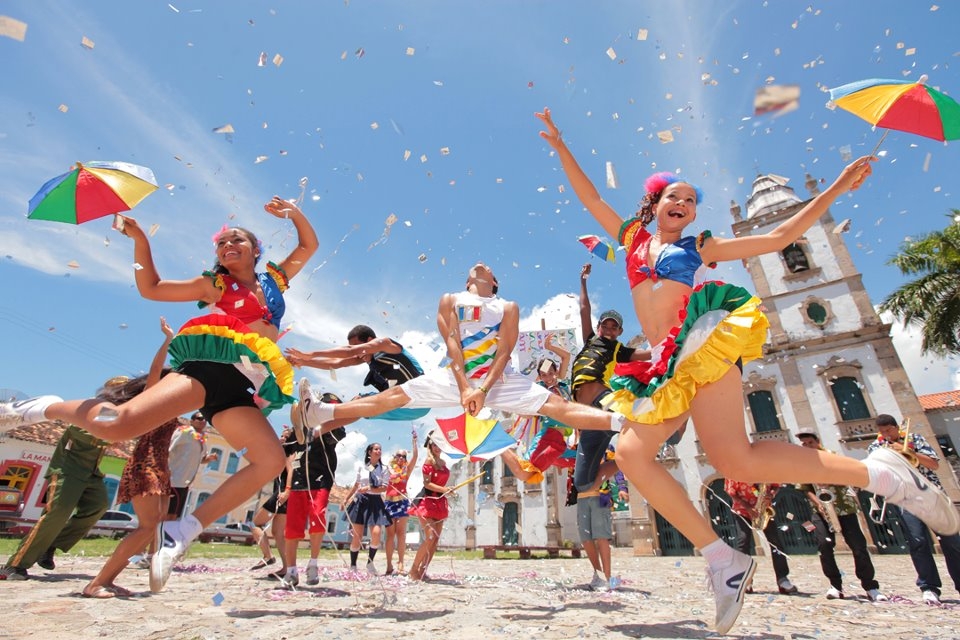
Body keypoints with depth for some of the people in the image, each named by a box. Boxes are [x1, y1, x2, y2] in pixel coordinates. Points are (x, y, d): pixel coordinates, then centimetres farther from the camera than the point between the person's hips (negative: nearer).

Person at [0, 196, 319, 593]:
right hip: (210, 367, -2)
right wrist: (140, 240, 13)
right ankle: (46, 408, 14)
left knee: (271, 461, -16)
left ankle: (180, 532, -6)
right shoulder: (213, 284, 20)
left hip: (244, 387, 3)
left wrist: (293, 212, 18)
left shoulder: (276, 277, 25)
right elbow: (150, 288, 22)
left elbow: (309, 246, 31)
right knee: (117, 424, -22)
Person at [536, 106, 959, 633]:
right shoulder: (633, 237, 24)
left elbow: (779, 237, 21)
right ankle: (723, 560, -3)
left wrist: (836, 188, 19)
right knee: (632, 454, -13)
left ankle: (883, 476, -1)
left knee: (734, 459, -23)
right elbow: (590, 197, 23)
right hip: (668, 364, 4)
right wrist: (560, 146, 21)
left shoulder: (700, 247, 19)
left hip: (704, 342, -4)